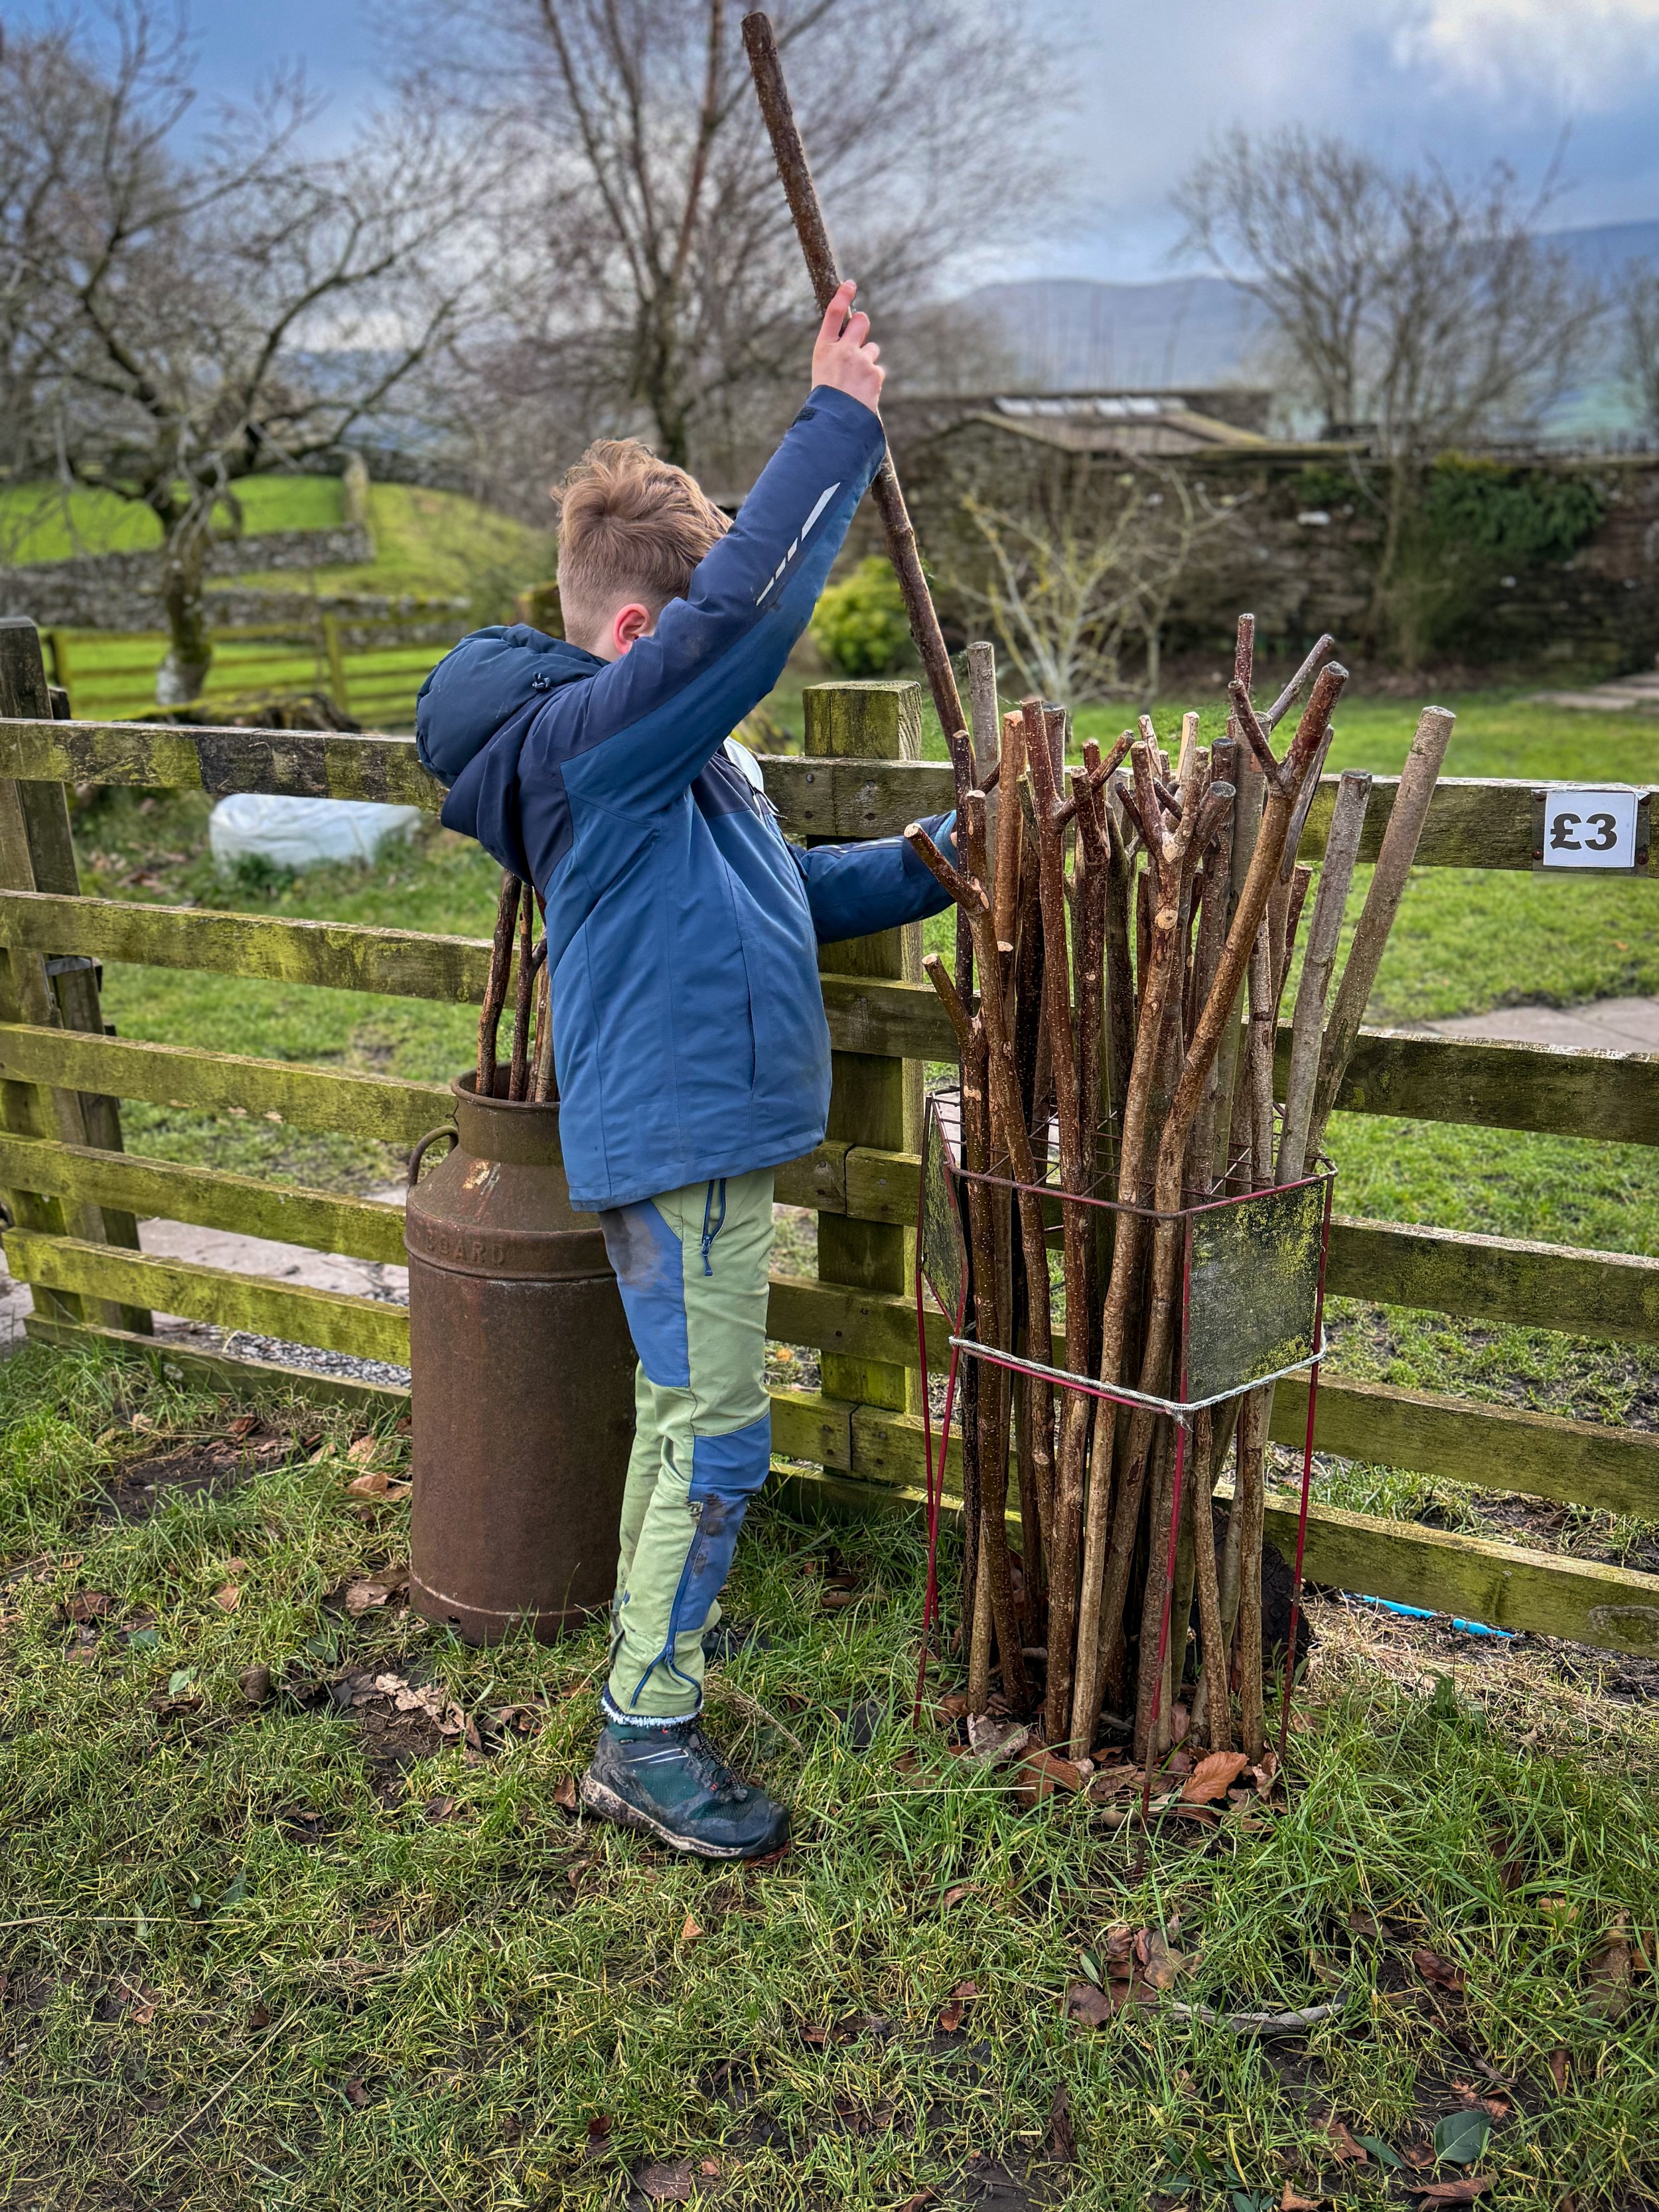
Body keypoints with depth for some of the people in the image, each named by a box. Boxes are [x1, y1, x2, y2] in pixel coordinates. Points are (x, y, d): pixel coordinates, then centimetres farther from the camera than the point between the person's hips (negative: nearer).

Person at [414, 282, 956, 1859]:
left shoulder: (660, 755, 14)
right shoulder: (591, 735, -18)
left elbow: (780, 891, 21)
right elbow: (744, 608, -30)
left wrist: (930, 864, 11)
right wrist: (838, 423, -21)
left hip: (703, 1133, 10)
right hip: (673, 1141, -10)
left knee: (680, 1411, 22)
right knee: (716, 1434, -3)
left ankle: (651, 1628, 41)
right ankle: (645, 1739, 9)